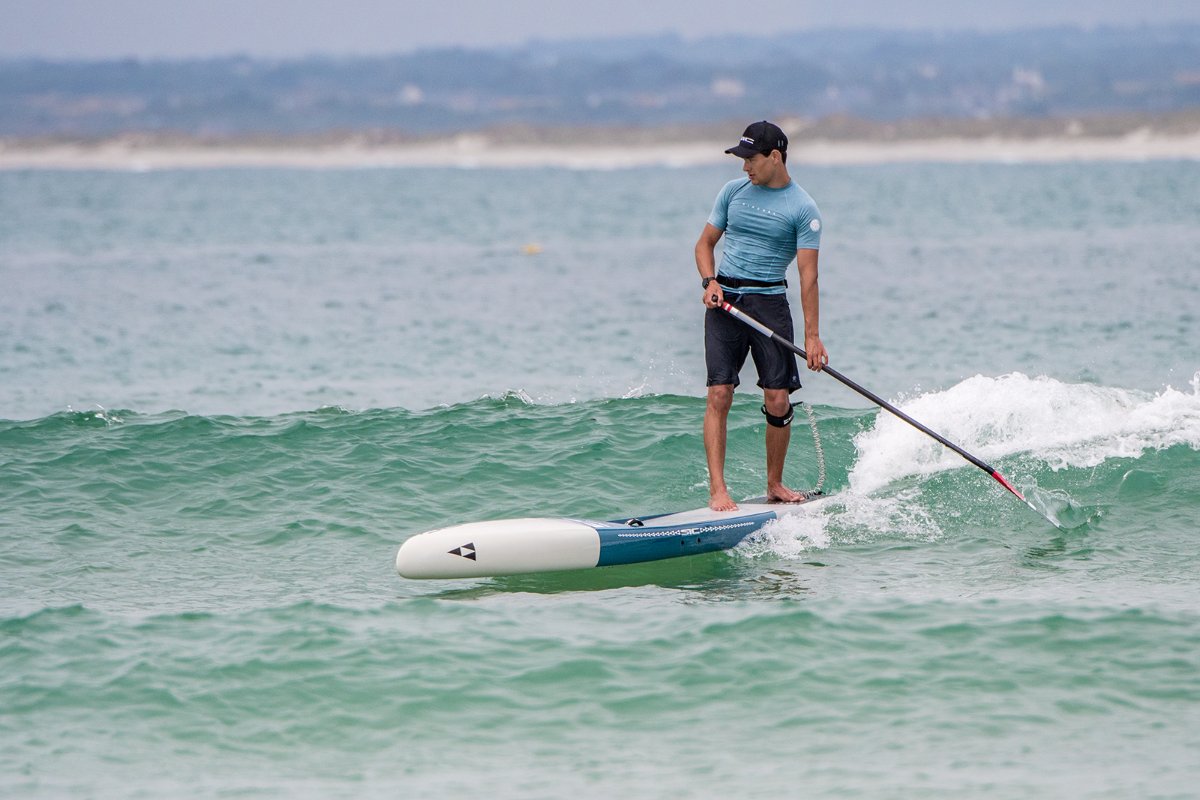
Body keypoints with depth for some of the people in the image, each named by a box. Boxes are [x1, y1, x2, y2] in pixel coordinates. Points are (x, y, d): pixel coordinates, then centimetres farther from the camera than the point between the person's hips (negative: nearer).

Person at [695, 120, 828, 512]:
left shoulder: (803, 208, -3)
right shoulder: (733, 191, 8)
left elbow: (808, 274, -8)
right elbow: (705, 244, 15)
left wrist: (812, 335, -13)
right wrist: (710, 282, -6)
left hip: (769, 302, -2)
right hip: (724, 301, 2)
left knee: (778, 401, -3)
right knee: (719, 395, -10)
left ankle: (774, 485, 16)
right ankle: (717, 490, -13)